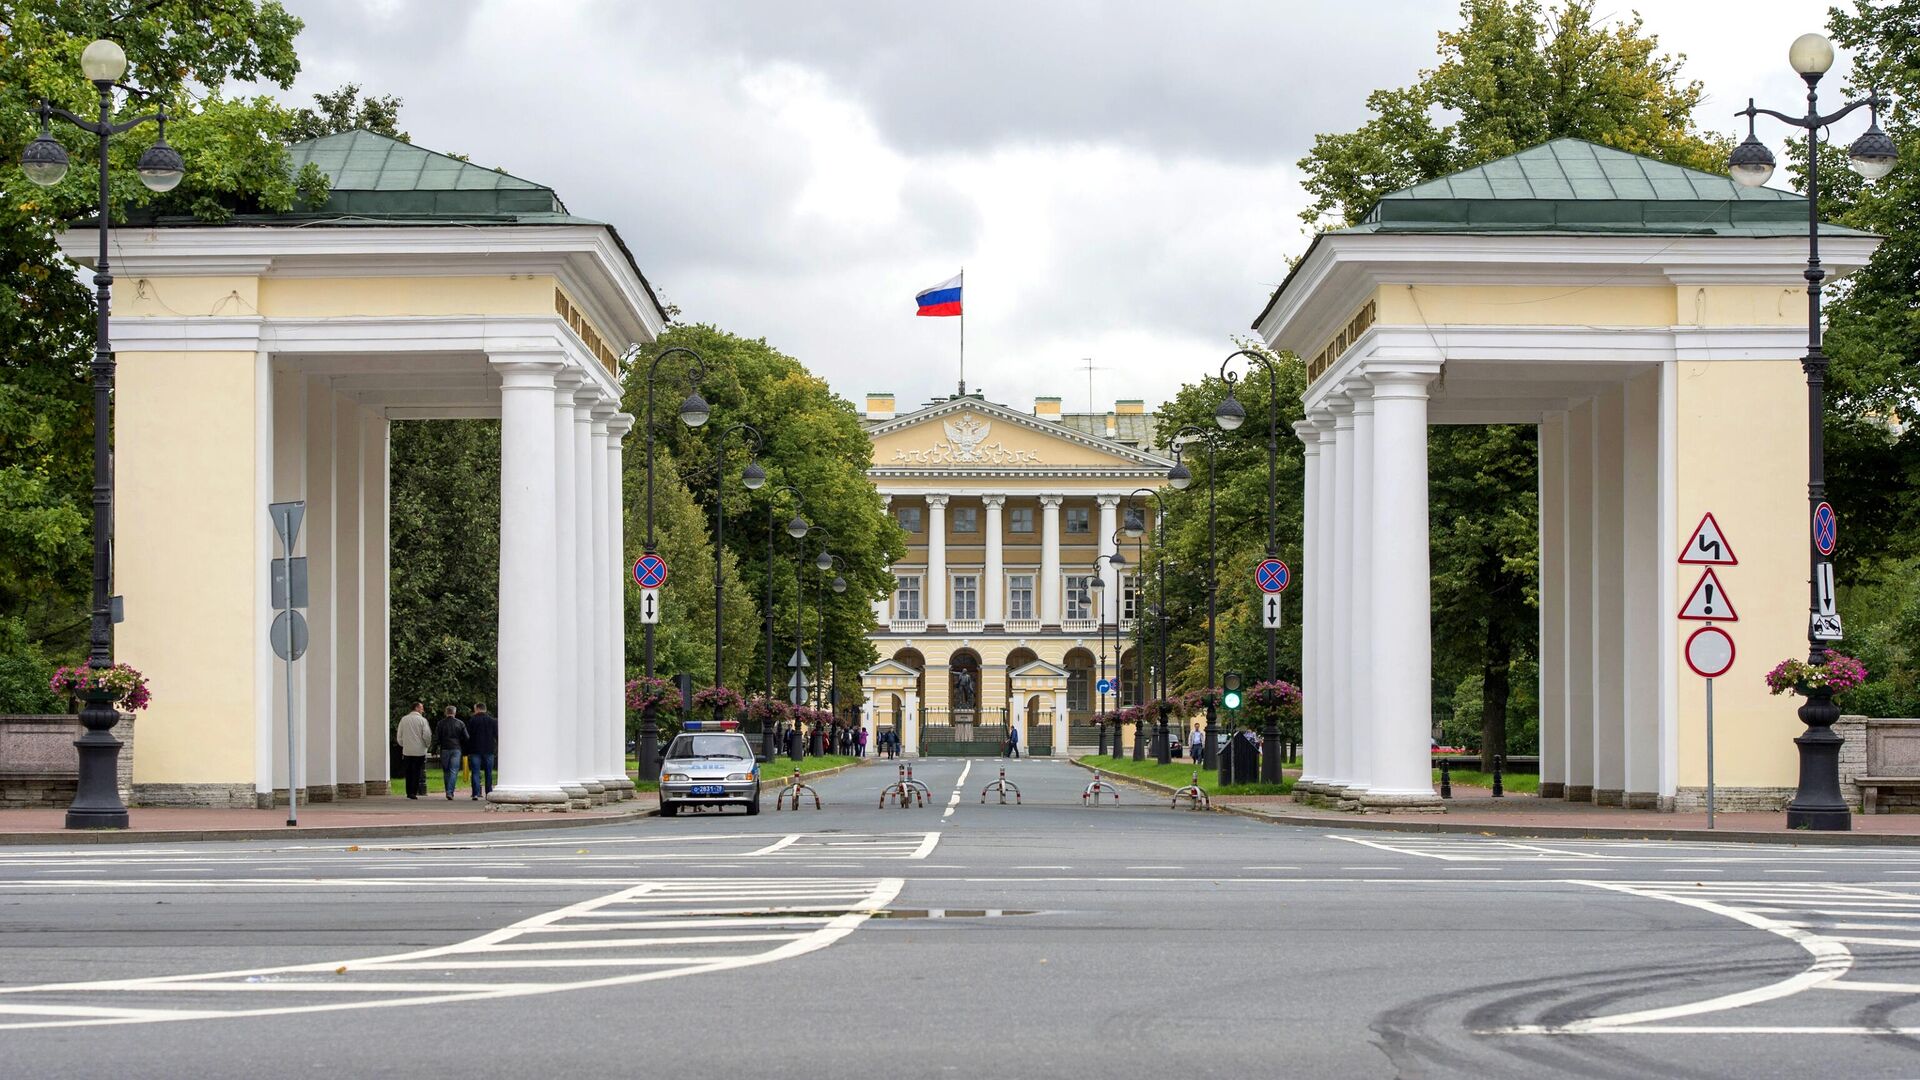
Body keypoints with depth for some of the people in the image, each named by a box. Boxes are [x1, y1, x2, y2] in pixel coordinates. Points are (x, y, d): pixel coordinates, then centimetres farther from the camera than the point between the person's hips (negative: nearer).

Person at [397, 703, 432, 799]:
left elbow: (399, 736, 9)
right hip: (419, 751, -4)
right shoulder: (422, 720, -6)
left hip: (407, 750, 4)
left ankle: (409, 792, 11)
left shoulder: (404, 719, 6)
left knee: (409, 772, 11)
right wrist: (427, 744, 7)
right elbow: (427, 735, -11)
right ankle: (413, 792, -5)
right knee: (417, 772, 1)